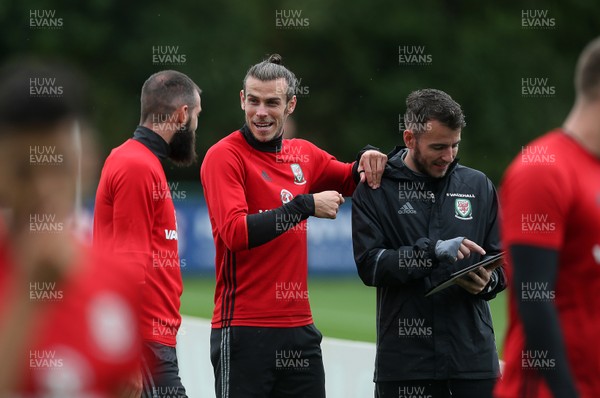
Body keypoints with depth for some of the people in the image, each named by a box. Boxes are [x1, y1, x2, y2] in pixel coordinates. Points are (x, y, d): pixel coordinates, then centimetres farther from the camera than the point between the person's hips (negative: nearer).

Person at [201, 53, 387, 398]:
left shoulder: (303, 154, 10)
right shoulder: (225, 156, -7)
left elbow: (349, 181, 27)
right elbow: (235, 232, -20)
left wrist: (366, 163, 5)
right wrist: (306, 206, -20)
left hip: (299, 327, 6)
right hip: (245, 327, -6)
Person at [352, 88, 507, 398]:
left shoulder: (478, 186, 10)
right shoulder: (375, 190, 1)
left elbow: (500, 261, 12)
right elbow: (369, 265, -9)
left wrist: (488, 282, -11)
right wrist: (433, 251, -21)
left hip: (473, 352, 2)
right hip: (405, 358, -2)